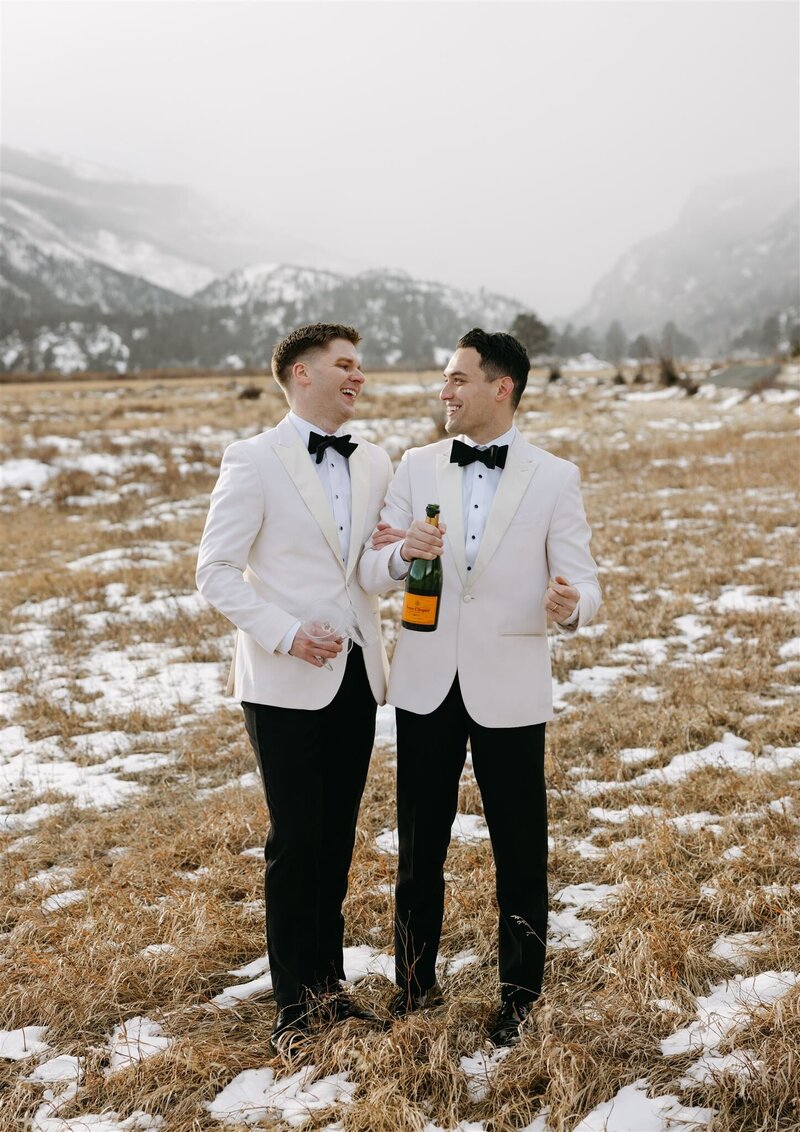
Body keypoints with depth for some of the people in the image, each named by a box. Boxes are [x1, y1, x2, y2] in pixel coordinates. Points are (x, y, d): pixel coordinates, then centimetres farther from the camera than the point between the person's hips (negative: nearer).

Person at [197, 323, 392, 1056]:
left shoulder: (374, 464, 9)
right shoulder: (255, 461, -7)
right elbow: (216, 570, -8)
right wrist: (285, 635, -19)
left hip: (356, 676, 5)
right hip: (286, 684, -5)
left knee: (338, 838, 12)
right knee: (296, 842, 1)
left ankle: (328, 983, 26)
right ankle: (295, 1002, 16)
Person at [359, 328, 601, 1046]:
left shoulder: (554, 479, -2)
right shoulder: (416, 468, 5)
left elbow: (582, 586, -6)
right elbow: (371, 576, 2)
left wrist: (571, 604, -30)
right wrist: (402, 554, -21)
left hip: (508, 689, -2)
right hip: (427, 685, 3)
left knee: (521, 852, 7)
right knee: (420, 848, 14)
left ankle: (519, 994, 26)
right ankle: (415, 985, 31)